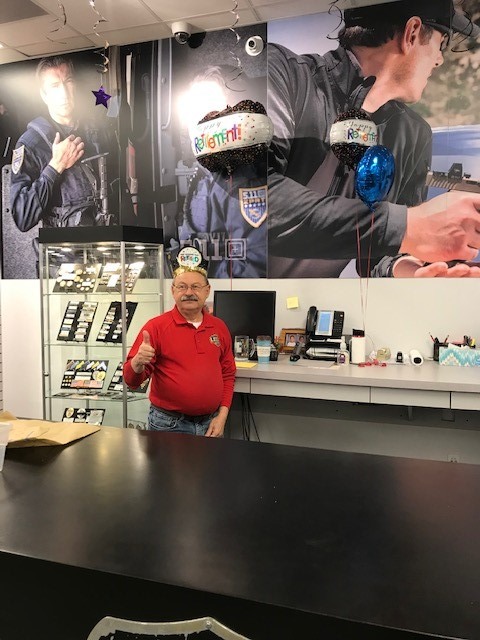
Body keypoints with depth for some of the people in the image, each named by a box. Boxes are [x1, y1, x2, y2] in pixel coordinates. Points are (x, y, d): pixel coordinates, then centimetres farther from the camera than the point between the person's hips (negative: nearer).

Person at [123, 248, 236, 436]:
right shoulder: (156, 326, -8)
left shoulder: (219, 327, 4)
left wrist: (222, 415, 1)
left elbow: (228, 374, 11)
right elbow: (131, 380, -9)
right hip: (169, 424, -3)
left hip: (210, 423, 4)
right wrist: (138, 363, -31)